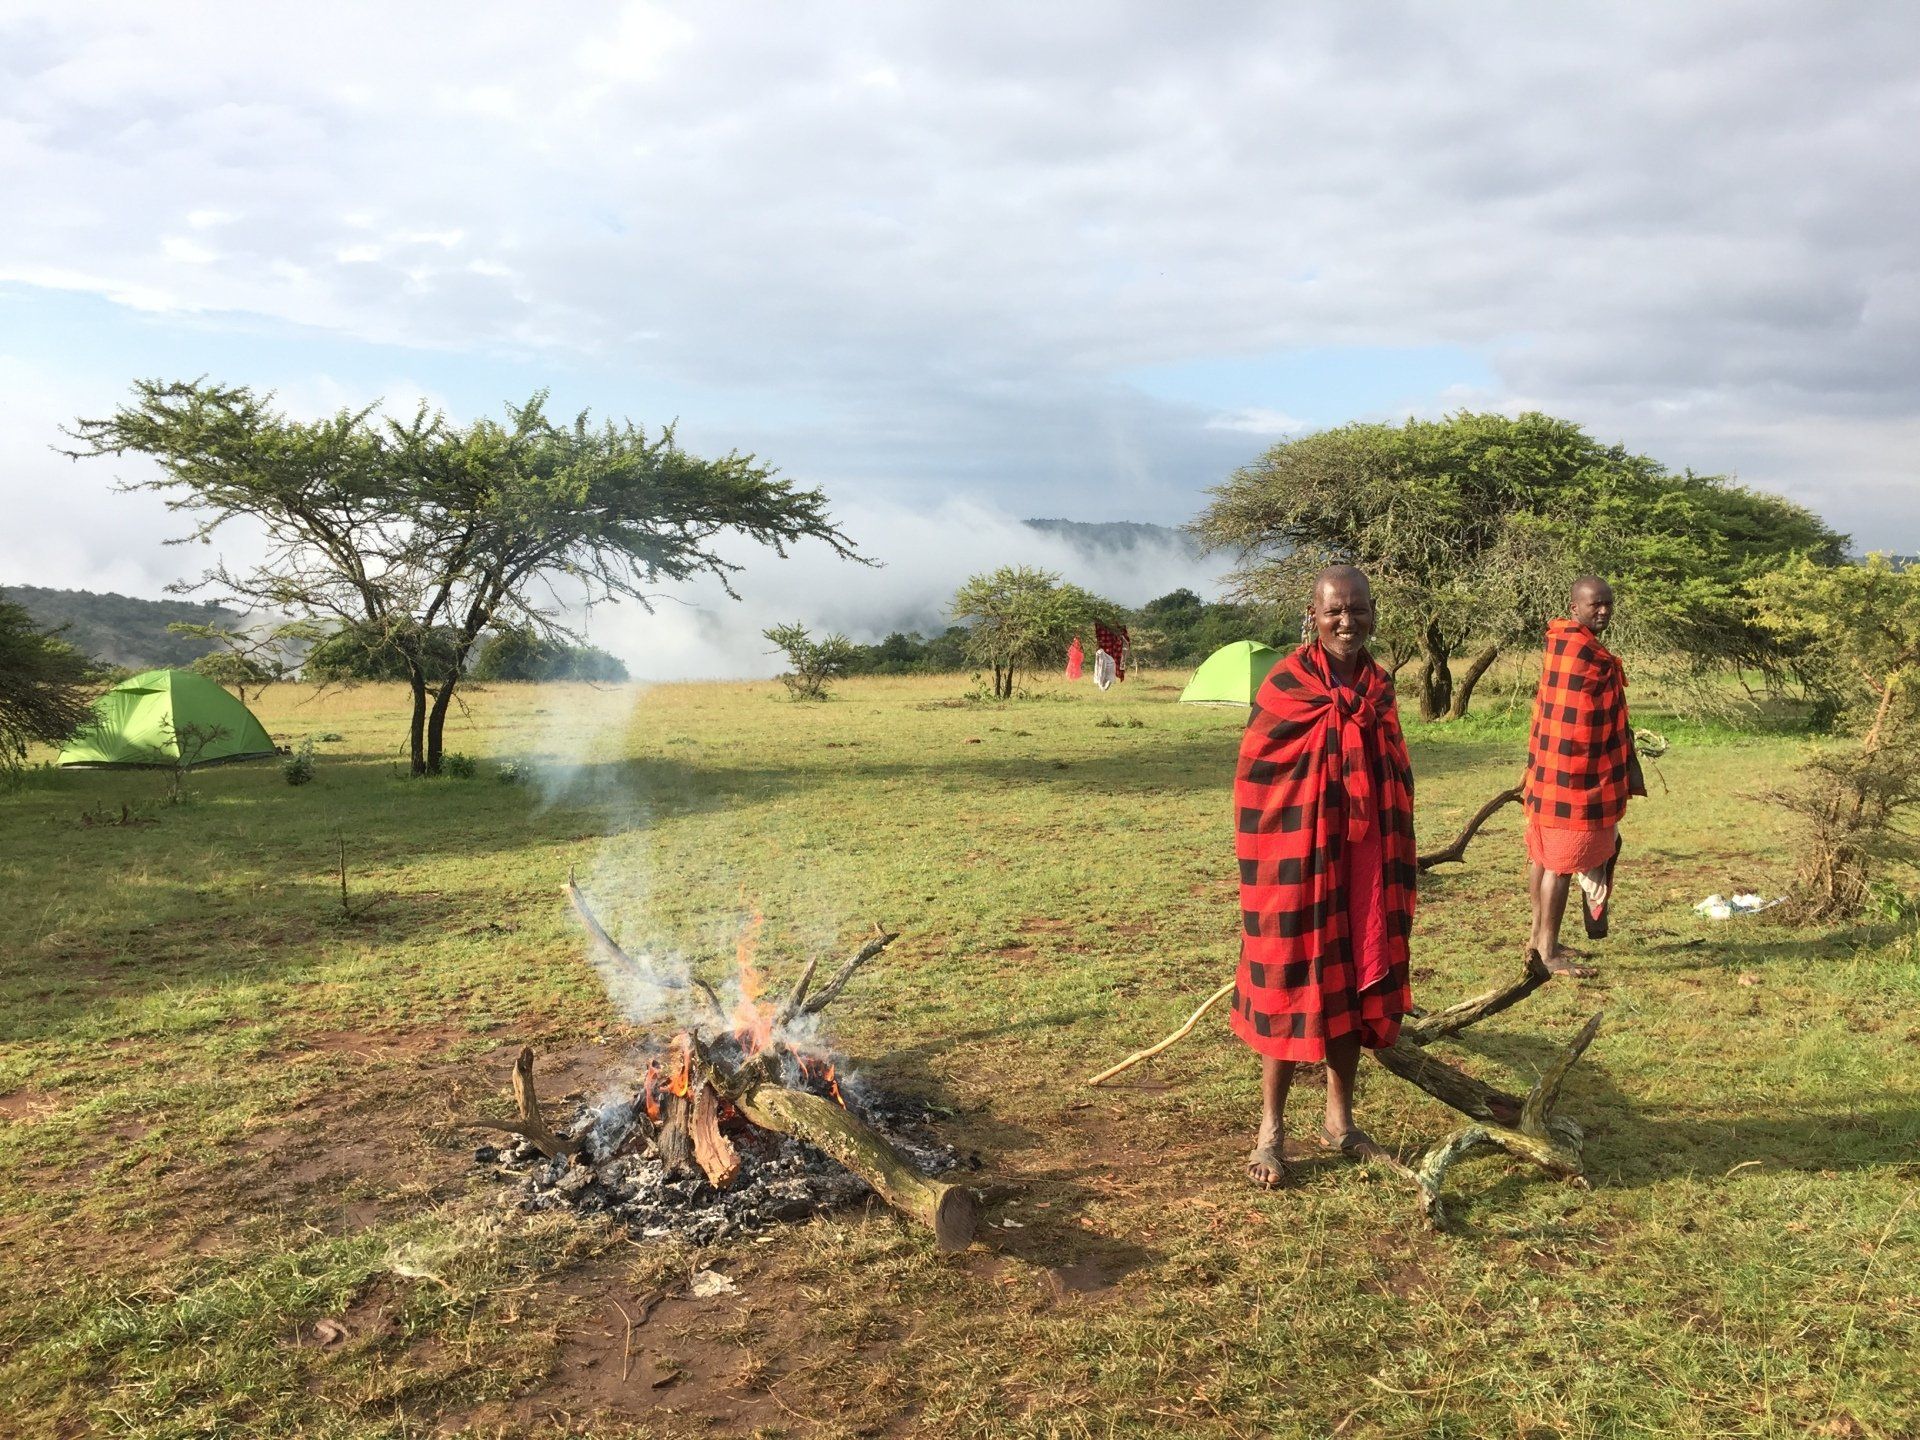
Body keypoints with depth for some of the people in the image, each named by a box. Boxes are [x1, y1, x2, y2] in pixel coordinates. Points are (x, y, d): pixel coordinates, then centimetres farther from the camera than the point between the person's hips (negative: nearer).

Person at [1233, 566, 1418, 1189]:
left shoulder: (1378, 688, 7)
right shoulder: (1286, 685, -10)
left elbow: (1394, 783, 14)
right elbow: (1253, 779, -9)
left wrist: (1395, 870, 12)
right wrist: (1261, 869, -11)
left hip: (1365, 865, 5)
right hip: (1296, 863, -5)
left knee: (1356, 986, 12)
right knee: (1291, 989, 1)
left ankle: (1339, 1120, 27)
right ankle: (1270, 1131, 14)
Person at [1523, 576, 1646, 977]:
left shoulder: (1556, 641, 9)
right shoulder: (1594, 656, -17)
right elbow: (1616, 721, -8)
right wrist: (1631, 772, 3)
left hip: (1545, 773, 10)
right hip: (1576, 778, -10)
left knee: (1542, 854, 15)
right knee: (1563, 862, -3)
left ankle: (1540, 935, 26)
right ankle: (1549, 950, 3)